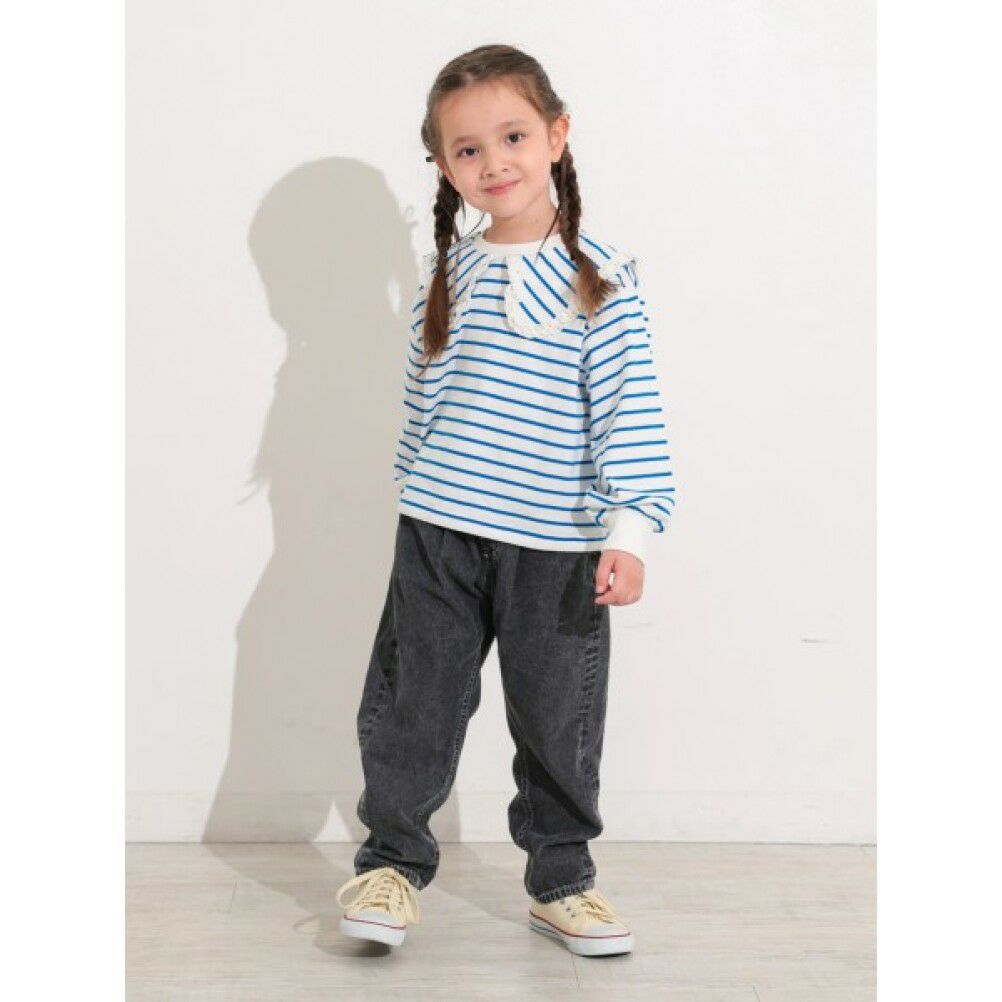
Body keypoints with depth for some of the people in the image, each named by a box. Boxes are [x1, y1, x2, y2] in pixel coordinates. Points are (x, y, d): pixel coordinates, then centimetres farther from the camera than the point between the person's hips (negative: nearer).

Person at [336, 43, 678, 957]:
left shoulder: (599, 276, -6)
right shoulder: (445, 272, 6)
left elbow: (631, 408, -9)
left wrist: (631, 530, -15)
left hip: (557, 547, -2)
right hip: (437, 537, 3)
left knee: (559, 721, 9)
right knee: (413, 704, 7)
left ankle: (561, 880, 27)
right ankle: (393, 862, 24)